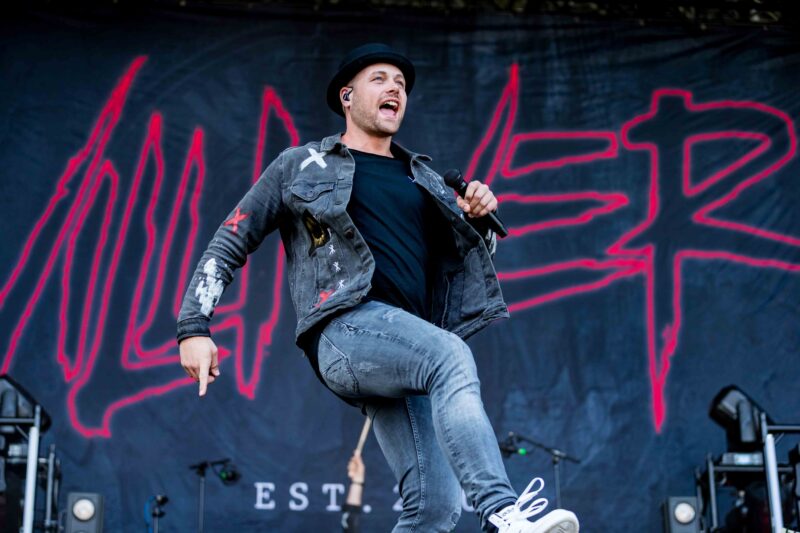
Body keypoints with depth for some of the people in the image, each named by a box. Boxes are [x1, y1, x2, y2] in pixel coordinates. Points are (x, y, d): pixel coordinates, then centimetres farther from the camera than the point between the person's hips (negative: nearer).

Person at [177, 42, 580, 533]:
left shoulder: (424, 180, 28)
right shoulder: (302, 167, 16)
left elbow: (472, 257, 30)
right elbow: (230, 243, 14)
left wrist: (480, 218, 7)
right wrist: (195, 327, 2)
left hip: (409, 351, 6)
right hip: (346, 330, -5)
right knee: (451, 357, -36)